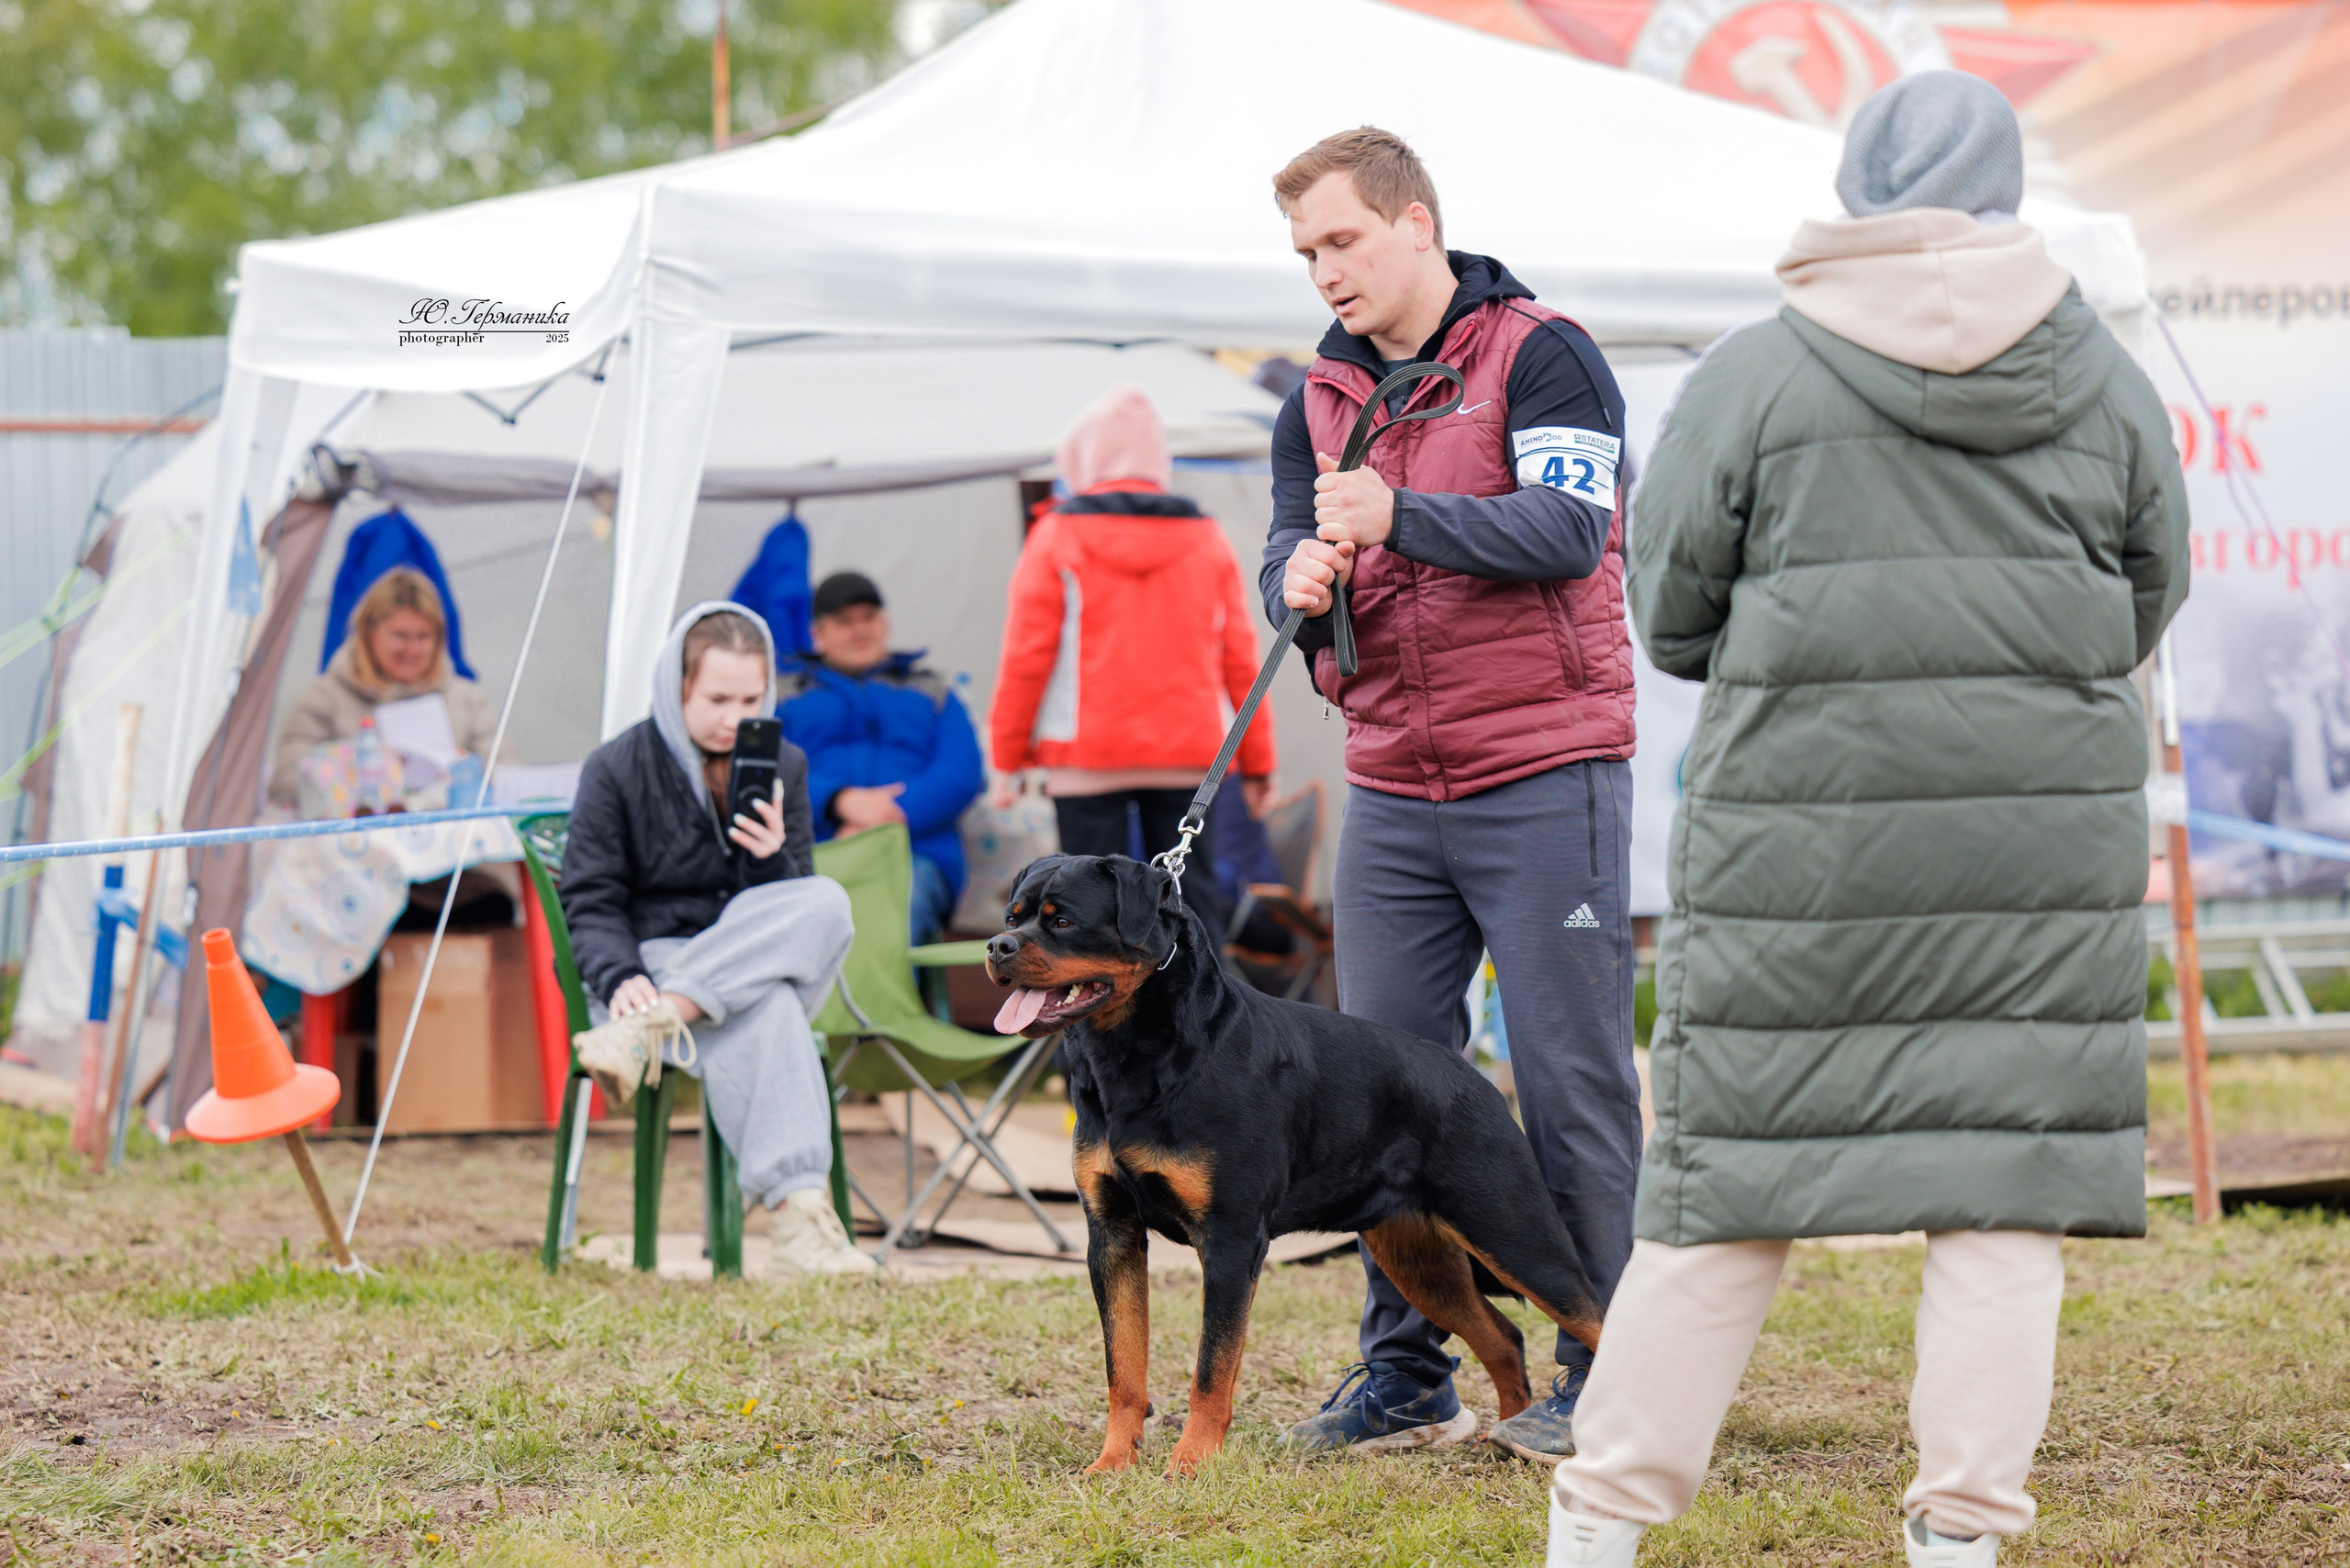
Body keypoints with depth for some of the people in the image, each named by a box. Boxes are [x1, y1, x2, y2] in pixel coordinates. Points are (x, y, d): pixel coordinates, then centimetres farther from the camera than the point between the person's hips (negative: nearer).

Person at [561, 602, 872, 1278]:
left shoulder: (783, 766, 10)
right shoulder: (615, 770, 0)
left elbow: (796, 912, 8)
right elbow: (590, 903, -3)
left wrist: (773, 858, -15)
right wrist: (620, 979, -24)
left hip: (759, 962, 4)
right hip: (655, 961, -4)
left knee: (828, 903, -31)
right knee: (765, 1011, -38)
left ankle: (654, 1026, -39)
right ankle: (796, 1208, -50)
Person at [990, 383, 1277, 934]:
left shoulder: (1058, 536, -2)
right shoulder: (1206, 537, 7)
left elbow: (1027, 656, -4)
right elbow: (1240, 659, 7)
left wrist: (1007, 755, 4)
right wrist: (1256, 759, 13)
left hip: (1087, 754, -3)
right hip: (1188, 757, 3)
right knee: (1190, 894, 6)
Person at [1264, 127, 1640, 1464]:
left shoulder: (1542, 355, -5)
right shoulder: (1324, 398, 15)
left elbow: (1569, 530, -17)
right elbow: (1294, 547, 9)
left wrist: (1399, 518, -28)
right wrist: (1303, 575, -15)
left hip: (1545, 782, -6)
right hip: (1393, 792, 6)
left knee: (1573, 1078, -3)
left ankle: (1601, 1376, 4)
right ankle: (1408, 1377, 13)